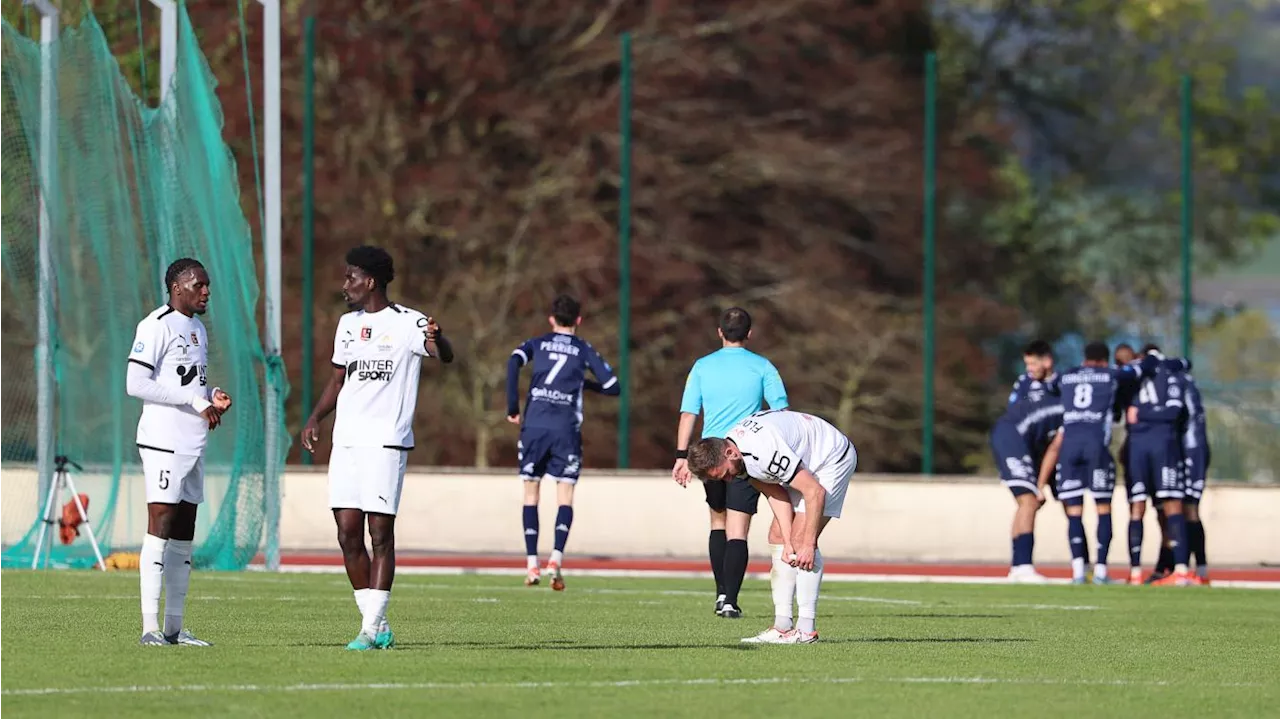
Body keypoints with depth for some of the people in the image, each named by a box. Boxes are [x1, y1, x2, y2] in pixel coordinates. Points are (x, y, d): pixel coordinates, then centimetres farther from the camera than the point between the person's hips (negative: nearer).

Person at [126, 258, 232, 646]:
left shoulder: (197, 329, 19)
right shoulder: (156, 326, -9)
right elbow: (136, 384, -17)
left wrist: (211, 397, 6)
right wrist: (196, 401, -17)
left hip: (193, 445, 9)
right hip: (163, 440, -9)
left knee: (184, 537, 9)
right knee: (160, 526, -12)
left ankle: (174, 627, 12)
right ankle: (150, 626, -14)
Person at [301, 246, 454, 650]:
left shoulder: (407, 324, -4)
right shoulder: (348, 324, 17)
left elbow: (444, 356, -17)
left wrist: (437, 340, -40)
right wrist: (315, 419, 14)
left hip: (387, 442, -7)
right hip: (346, 440, 7)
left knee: (380, 532, -9)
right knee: (348, 533, 2)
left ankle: (371, 629, -8)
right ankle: (378, 626, 10)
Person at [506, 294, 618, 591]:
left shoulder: (537, 344, 13)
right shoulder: (584, 350, 10)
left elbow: (514, 362, -8)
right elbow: (612, 386, 8)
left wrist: (512, 407, -3)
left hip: (534, 425, 1)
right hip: (566, 429, -1)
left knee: (531, 492, 11)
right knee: (565, 496, 2)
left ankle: (531, 564, 5)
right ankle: (556, 557, -18)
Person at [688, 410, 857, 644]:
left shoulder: (765, 452, -36)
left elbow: (815, 492, -32)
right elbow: (777, 495, -4)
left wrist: (807, 544, -26)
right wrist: (788, 542, -12)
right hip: (807, 463, 10)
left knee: (801, 538, -18)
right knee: (778, 537, 3)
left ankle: (806, 629, -17)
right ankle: (782, 626, 2)